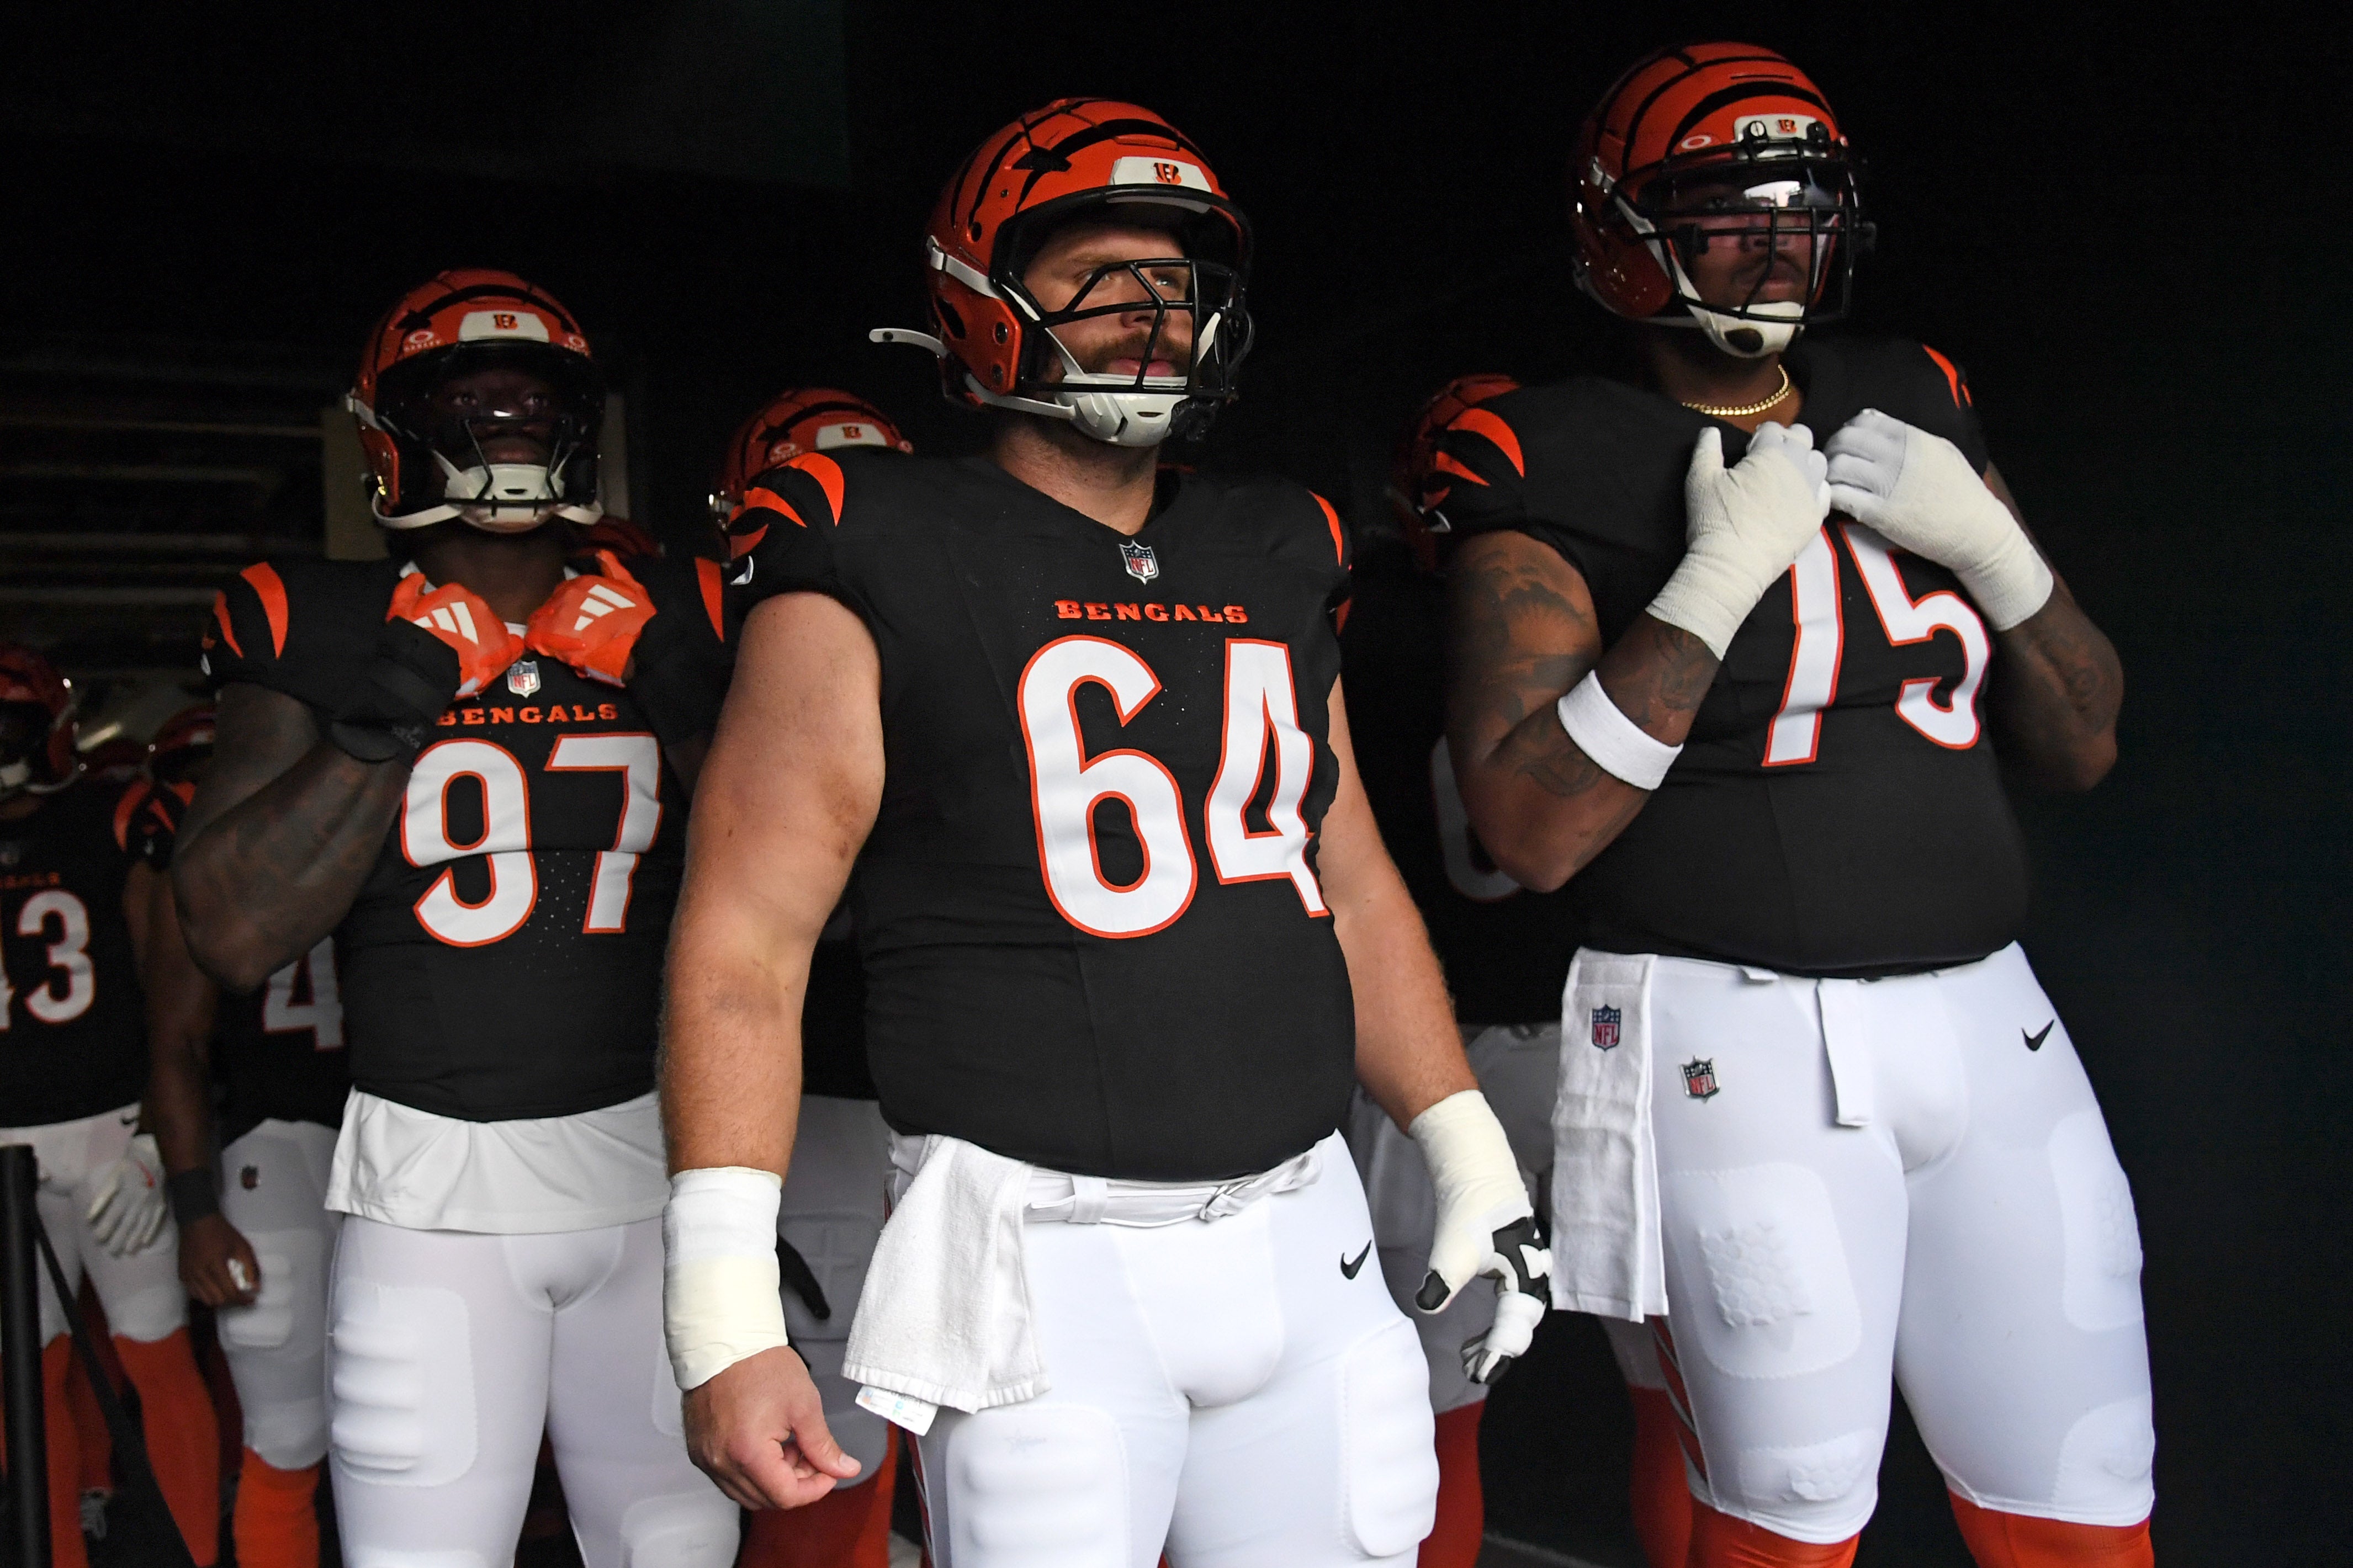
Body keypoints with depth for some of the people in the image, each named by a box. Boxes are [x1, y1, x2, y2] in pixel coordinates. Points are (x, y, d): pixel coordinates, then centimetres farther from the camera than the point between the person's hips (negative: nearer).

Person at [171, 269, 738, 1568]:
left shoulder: (661, 624, 5)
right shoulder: (324, 633, -1)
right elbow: (233, 939, -8)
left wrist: (691, 717, -9)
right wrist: (386, 718, -15)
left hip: (648, 1162, 3)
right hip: (434, 1182, -2)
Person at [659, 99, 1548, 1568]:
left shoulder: (1274, 564, 11)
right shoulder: (880, 575, -6)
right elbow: (745, 940, -10)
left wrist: (1473, 1156, 16)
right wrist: (726, 1315, -14)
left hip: (1305, 1232, 6)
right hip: (1044, 1252, -5)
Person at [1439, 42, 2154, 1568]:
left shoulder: (1914, 409, 11)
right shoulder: (1558, 467, -6)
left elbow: (2080, 747, 13)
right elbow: (1530, 829, -15)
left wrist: (1988, 545, -4)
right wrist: (1718, 574, -18)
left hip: (1989, 1020, 6)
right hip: (1744, 1039, -5)